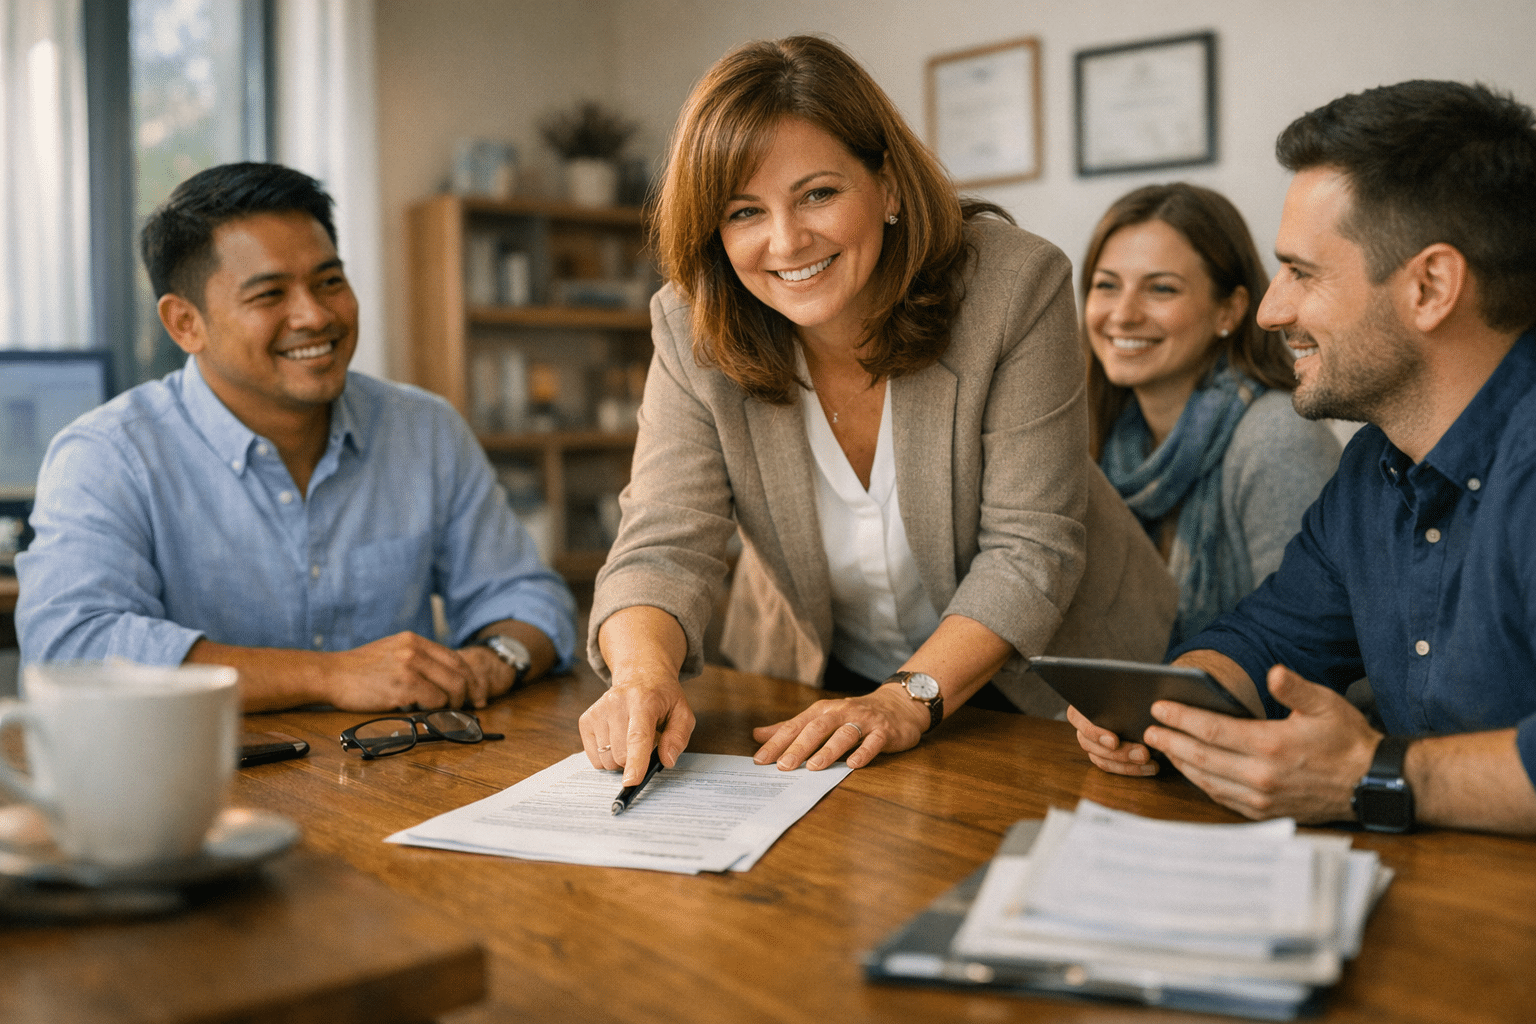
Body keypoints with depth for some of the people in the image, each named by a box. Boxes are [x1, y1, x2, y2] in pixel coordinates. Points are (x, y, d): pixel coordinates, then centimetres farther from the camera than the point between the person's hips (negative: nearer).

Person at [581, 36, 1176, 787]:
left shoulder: (1015, 285, -20)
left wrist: (911, 697, -31)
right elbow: (665, 547, -18)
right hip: (818, 683, 2)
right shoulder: (692, 331, -13)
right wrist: (644, 674, -39)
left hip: (1035, 680, -2)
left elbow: (1028, 549, -19)